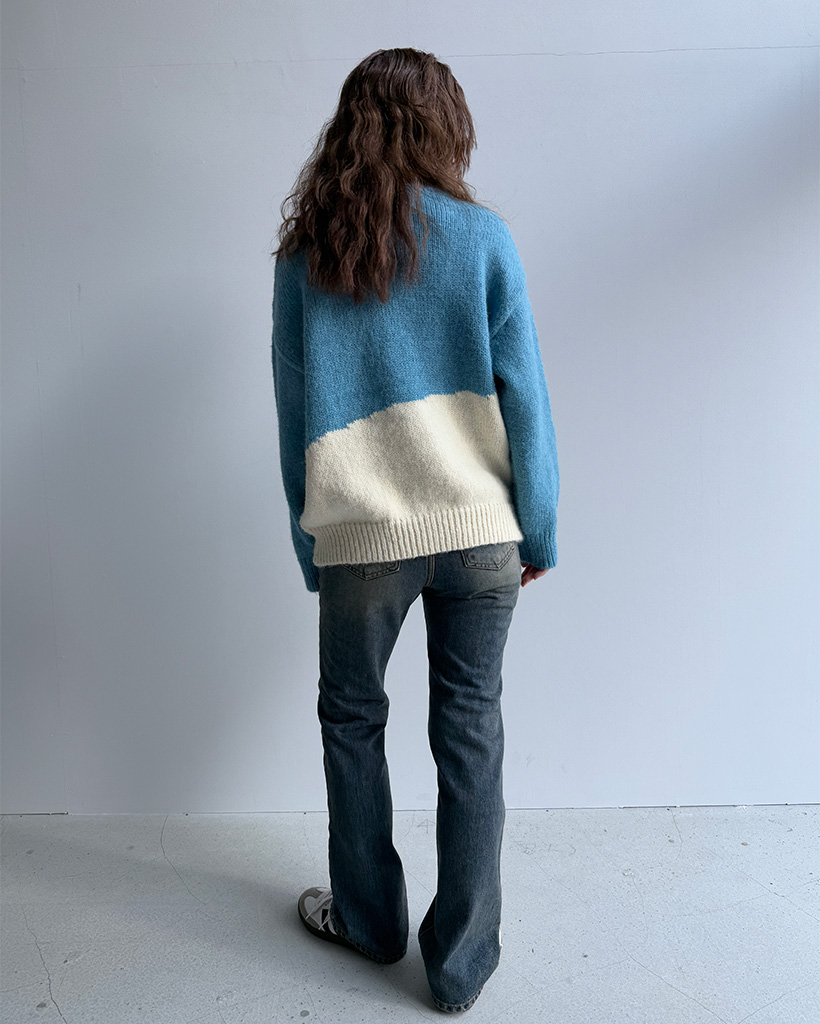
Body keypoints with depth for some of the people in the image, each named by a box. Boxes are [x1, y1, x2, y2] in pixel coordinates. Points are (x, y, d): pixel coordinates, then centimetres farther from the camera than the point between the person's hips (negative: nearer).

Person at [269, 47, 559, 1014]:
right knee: (470, 731, 11)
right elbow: (523, 395, -4)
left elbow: (293, 416, 3)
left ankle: (368, 918, 36)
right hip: (479, 530, 0)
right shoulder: (481, 235, -2)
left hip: (360, 536, 1)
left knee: (351, 719, 19)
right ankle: (462, 962, 24)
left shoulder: (303, 253, 2)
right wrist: (538, 531, 5)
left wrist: (310, 549, 11)